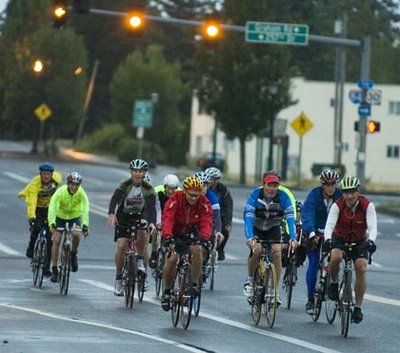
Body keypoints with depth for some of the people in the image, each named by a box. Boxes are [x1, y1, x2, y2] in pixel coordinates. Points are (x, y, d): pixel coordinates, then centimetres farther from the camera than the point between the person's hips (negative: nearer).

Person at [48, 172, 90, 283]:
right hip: (60, 216, 0)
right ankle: (54, 270, -4)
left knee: (76, 235, -27)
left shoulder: (81, 193, -26)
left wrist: (85, 225, -53)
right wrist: (52, 224, -55)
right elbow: (52, 207, -40)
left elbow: (85, 210, -37)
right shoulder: (60, 192, -30)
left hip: (74, 216, 0)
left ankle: (73, 254, 4)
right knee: (56, 240, -12)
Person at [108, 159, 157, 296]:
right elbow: (115, 199, -32)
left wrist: (152, 222, -43)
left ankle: (141, 262, -9)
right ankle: (118, 278, -2)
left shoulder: (148, 188, -14)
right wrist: (111, 214, -52)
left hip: (139, 217, 1)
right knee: (121, 245, -16)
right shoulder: (124, 185, -17)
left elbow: (151, 207, -25)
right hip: (123, 216, -1)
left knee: (143, 234, -32)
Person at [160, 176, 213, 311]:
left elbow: (207, 222, -33)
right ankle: (166, 292, 3)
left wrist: (204, 237, -54)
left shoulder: (204, 203, -22)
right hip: (174, 232, -1)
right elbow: (167, 219, -40)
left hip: (192, 232, 1)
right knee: (171, 258, -18)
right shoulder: (175, 200, -28)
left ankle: (195, 284, -15)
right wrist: (167, 236, -58)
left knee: (197, 249, -29)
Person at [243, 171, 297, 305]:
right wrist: (249, 237, -46)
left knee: (277, 253, -19)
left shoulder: (283, 197, -21)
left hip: (273, 228, 1)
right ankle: (250, 279, -1)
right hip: (256, 228, -1)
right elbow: (248, 217, -32)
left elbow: (290, 218, -26)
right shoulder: (255, 195, -25)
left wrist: (292, 238, -40)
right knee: (256, 250, -26)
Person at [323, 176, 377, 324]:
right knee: (335, 257, -33)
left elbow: (372, 227, -29)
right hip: (339, 239, -1)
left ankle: (358, 307, -12)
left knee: (361, 268, -19)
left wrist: (371, 241, -50)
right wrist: (328, 239, -52)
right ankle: (333, 283, -4)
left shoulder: (367, 205, -20)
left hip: (360, 242, 1)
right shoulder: (337, 205, -20)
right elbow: (330, 224, -32)